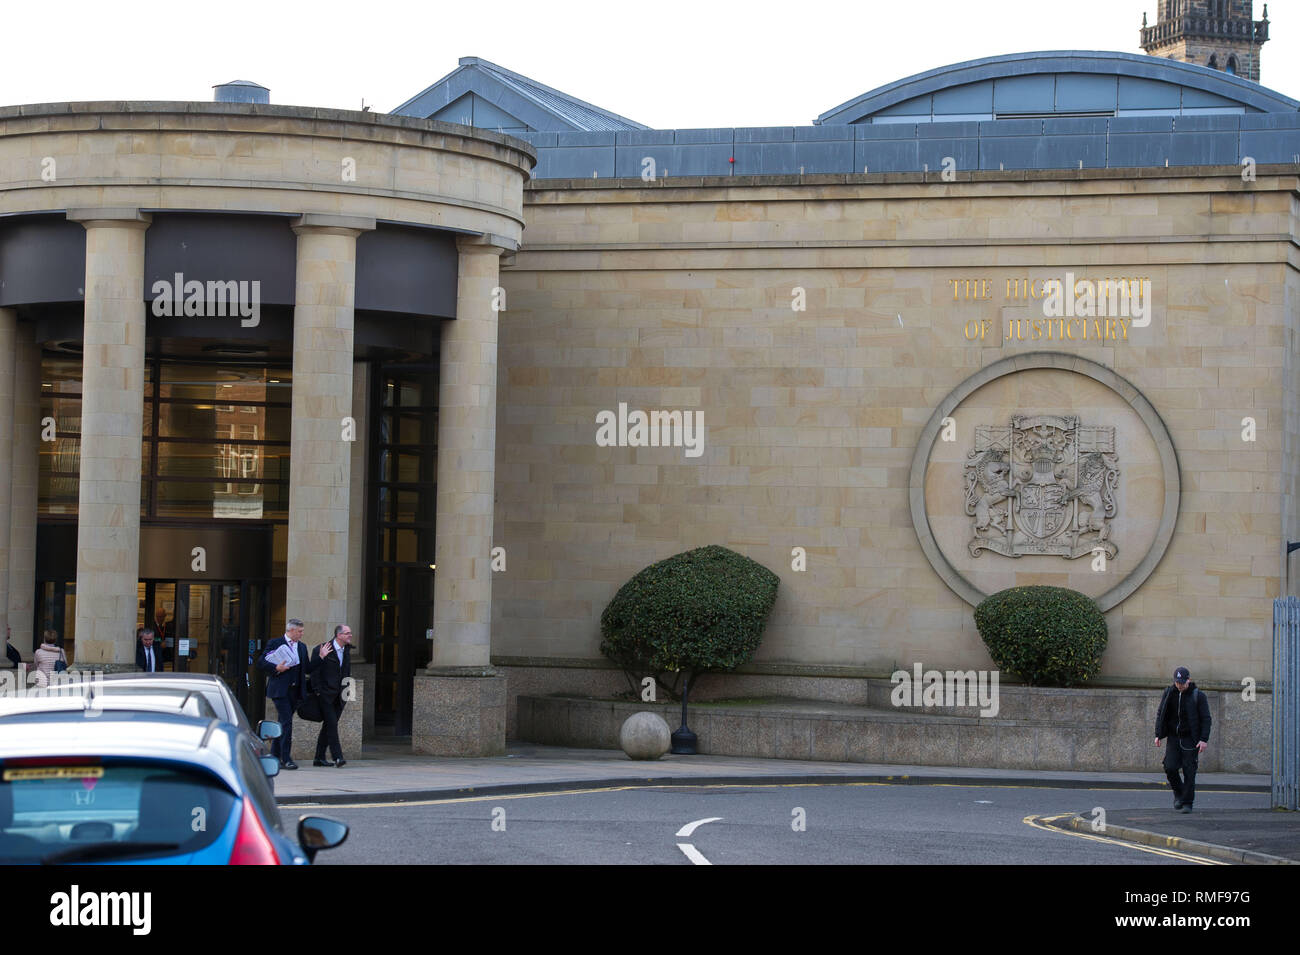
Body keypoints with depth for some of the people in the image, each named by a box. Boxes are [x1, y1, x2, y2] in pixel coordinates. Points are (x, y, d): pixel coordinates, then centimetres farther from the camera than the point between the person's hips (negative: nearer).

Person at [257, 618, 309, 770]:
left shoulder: (302, 647, 18)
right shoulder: (275, 643, 0)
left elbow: (307, 668, 17)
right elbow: (261, 663, -4)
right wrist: (276, 668, -16)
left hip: (295, 691, 6)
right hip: (280, 689, -6)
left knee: (283, 723, 11)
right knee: (286, 722, -14)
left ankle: (275, 755, 19)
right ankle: (286, 758, -15)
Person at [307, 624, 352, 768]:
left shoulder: (347, 653, 13)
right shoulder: (322, 650, -9)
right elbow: (313, 671, -9)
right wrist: (318, 692, -12)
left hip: (338, 697, 6)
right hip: (326, 696, -6)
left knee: (328, 726, 8)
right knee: (332, 724, -14)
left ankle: (319, 758, 13)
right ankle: (337, 756, -17)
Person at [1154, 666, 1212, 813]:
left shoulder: (1198, 696, -5)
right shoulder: (1169, 694, 4)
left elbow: (1206, 719, -5)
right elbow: (1160, 714, 12)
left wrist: (1204, 740, -14)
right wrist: (1158, 735, 5)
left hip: (1190, 740, -3)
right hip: (1173, 738, 3)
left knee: (1189, 772, -6)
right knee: (1170, 768, -9)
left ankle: (1187, 803, 1)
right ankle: (1178, 794, 16)